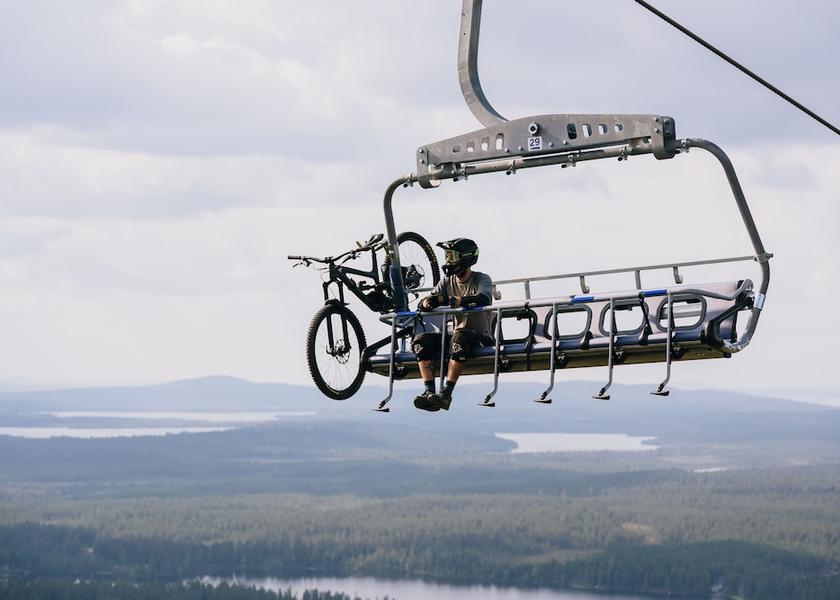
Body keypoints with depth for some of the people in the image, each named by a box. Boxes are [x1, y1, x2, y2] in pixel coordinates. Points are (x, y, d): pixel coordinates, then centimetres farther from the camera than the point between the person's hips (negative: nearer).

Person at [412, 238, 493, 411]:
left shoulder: (482, 280, -5)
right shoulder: (448, 282, 12)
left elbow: (483, 299, -29)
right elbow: (424, 303, 3)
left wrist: (449, 300, -40)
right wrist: (426, 303, -25)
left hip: (481, 337, -6)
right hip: (457, 334, 6)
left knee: (461, 337, -38)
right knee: (422, 340, -17)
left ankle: (446, 392, -39)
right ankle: (429, 392, -25)